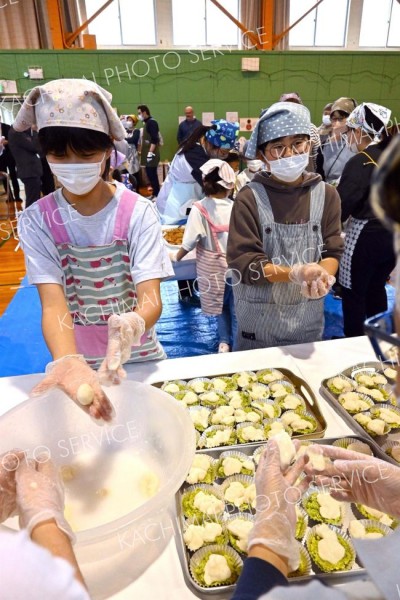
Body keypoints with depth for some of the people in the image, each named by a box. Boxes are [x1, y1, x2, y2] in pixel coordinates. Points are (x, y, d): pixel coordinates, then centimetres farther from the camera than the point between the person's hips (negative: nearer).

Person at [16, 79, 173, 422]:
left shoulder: (138, 212, -16)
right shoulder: (37, 221, -12)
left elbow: (152, 298, -24)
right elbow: (53, 304, -22)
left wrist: (131, 326, -46)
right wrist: (68, 363, -41)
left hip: (140, 356, 0)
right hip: (78, 358, 1)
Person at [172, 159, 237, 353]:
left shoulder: (200, 208, -13)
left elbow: (189, 242, -11)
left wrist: (176, 257, 5)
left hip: (213, 267, -1)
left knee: (221, 305, 22)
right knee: (236, 308, 12)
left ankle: (224, 342, 25)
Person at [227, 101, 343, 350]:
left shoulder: (327, 194, -2)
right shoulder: (250, 198, -14)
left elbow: (333, 251, -2)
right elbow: (242, 262, -18)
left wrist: (321, 277, -25)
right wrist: (296, 273, -29)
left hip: (308, 318, 3)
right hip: (260, 320, -3)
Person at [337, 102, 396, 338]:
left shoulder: (361, 161, -16)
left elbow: (341, 205, -19)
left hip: (366, 237, -8)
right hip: (391, 235, 8)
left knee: (354, 293, 7)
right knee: (376, 288, 22)